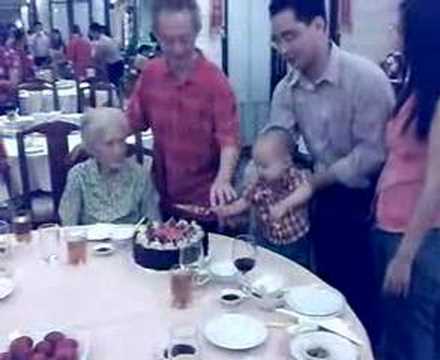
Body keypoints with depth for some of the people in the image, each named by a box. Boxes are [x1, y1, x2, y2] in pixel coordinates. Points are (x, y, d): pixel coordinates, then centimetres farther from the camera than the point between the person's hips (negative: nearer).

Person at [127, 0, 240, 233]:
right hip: (164, 197, 4)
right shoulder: (150, 74, -1)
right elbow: (132, 121, 8)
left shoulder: (215, 80, -15)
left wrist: (223, 179, -37)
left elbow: (228, 138, -20)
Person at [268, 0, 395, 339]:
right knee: (331, 287, 20)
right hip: (327, 199, 5)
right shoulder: (286, 89, -6)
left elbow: (372, 154, -24)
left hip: (368, 201, -5)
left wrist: (312, 184, -20)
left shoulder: (366, 78, -23)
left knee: (364, 295, 8)